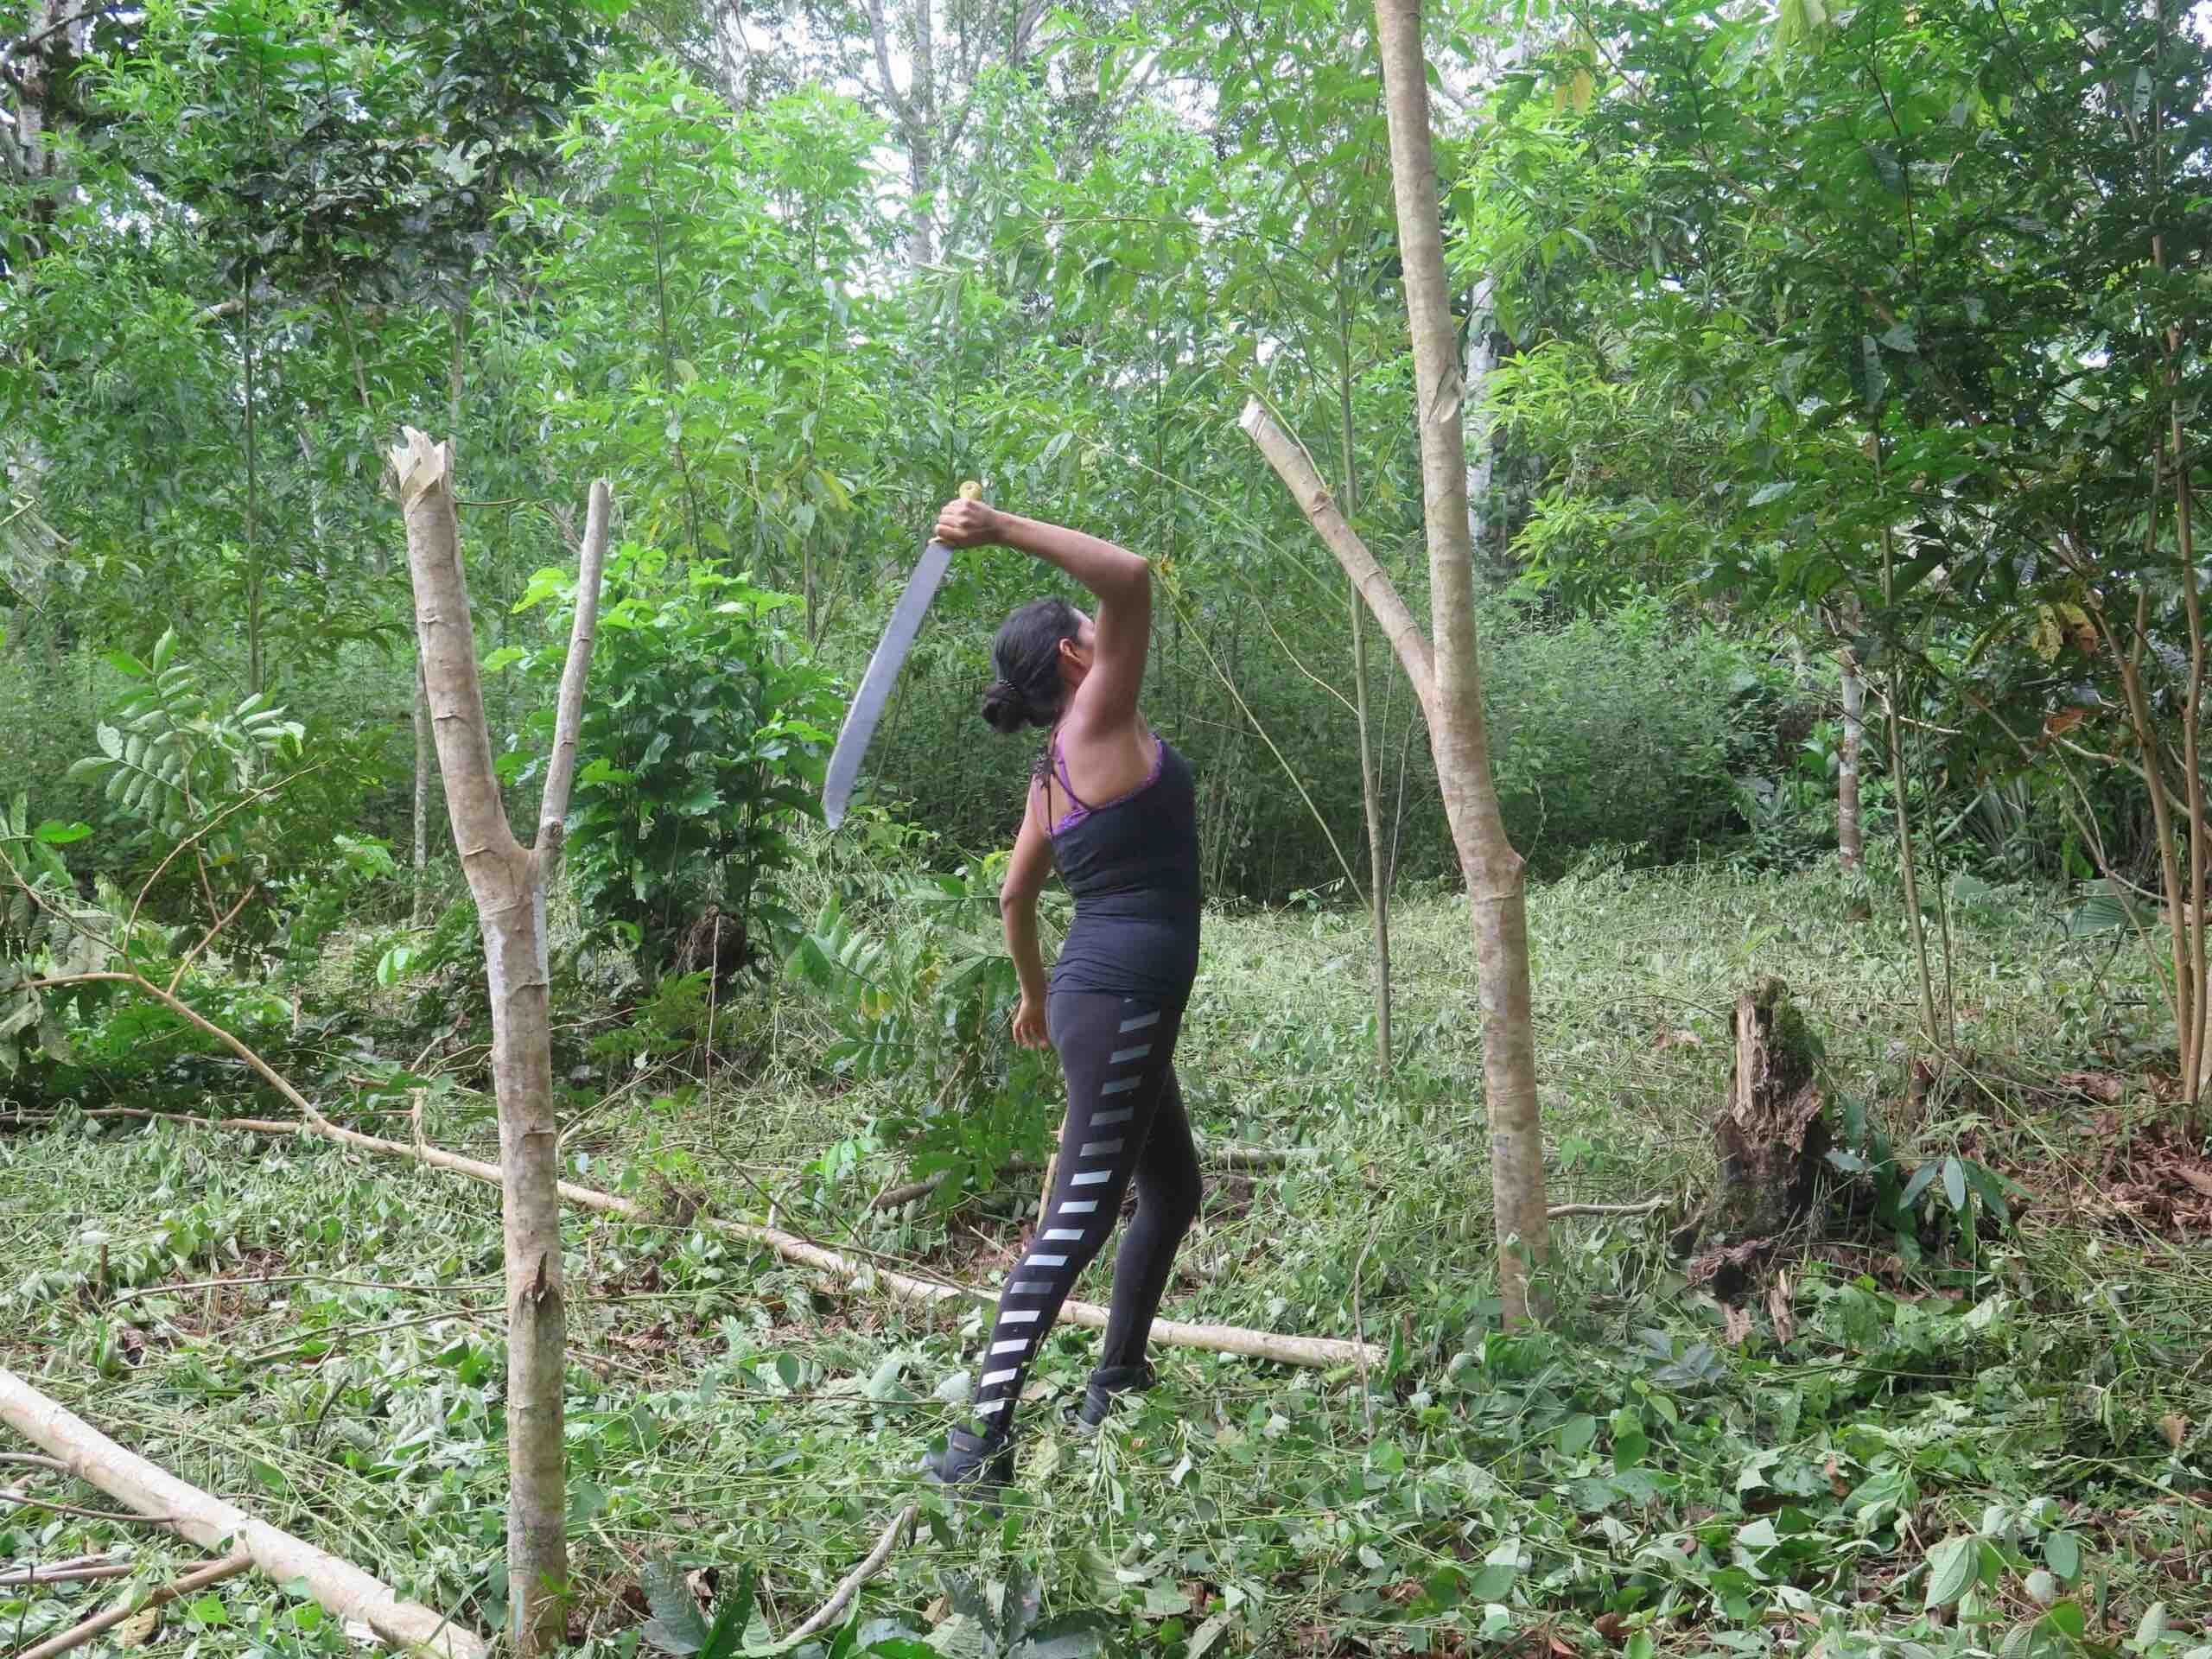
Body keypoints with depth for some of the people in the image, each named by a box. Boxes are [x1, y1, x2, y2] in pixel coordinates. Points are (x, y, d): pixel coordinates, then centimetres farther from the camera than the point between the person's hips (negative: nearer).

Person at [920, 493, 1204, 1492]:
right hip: (1121, 1002, -10)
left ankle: (1116, 1384, 32)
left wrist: (1036, 990, 33)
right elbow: (1129, 578, -20)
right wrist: (1003, 530, -18)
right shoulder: (1096, 723, -9)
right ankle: (982, 1440, -11)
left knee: (1173, 1194, 23)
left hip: (1105, 999, 10)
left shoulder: (1054, 771, 14)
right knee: (1075, 1221, -10)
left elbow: (1015, 896, 21)